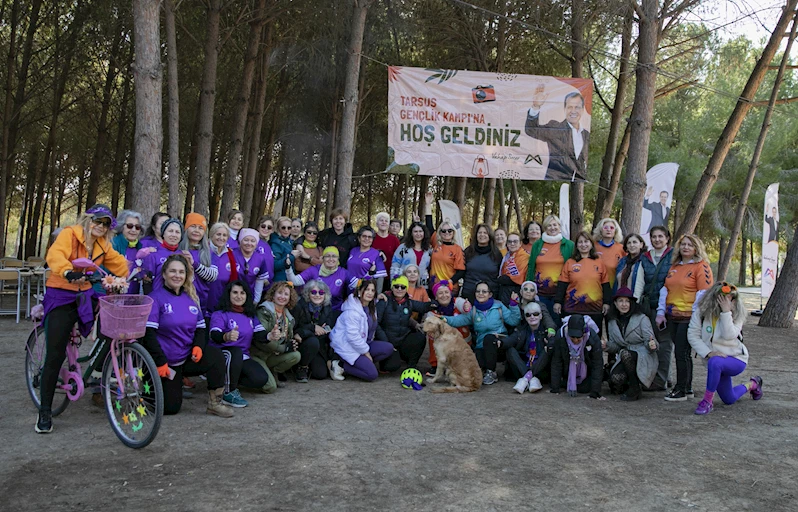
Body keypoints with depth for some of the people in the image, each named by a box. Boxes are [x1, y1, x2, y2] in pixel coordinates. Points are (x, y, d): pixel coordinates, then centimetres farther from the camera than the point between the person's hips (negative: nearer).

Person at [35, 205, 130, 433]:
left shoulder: (103, 245, 10)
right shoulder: (69, 234, -11)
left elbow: (119, 264, 9)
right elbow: (55, 255, -29)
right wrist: (68, 272, -48)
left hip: (85, 296, 6)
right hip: (61, 297, -6)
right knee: (55, 355, -9)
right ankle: (45, 411, 1)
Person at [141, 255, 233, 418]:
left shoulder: (191, 297, 8)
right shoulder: (156, 297, -10)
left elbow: (200, 327, 12)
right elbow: (149, 332, -15)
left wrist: (198, 346, -9)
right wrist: (160, 363, -19)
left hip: (188, 357, 4)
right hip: (166, 362, -4)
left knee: (215, 355, -26)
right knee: (170, 408, -7)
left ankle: (215, 403, -14)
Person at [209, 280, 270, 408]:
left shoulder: (250, 315, 16)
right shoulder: (219, 314, -3)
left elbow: (260, 334, 2)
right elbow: (215, 335, -22)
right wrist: (227, 336, -46)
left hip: (243, 357, 6)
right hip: (222, 354, -5)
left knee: (261, 379, -18)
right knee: (236, 352, -38)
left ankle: (230, 381, 8)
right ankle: (229, 393, -24)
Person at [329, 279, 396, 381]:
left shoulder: (371, 308, 8)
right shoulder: (352, 311, -21)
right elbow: (352, 336, -23)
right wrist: (366, 352, -17)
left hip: (363, 343, 9)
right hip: (347, 347, -9)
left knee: (389, 348, -8)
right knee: (372, 375, -18)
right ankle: (340, 365, -7)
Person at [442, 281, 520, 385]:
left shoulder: (498, 306, 5)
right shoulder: (473, 310, 6)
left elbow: (513, 321, 1)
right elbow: (461, 319, -11)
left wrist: (514, 305, -11)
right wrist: (446, 319, -29)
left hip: (499, 343, 0)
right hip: (481, 346, 0)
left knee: (488, 337, -34)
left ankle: (491, 372, -17)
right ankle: (484, 370, 5)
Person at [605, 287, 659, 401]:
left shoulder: (642, 319, -4)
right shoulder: (612, 323, 10)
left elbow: (649, 340, -8)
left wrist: (651, 345, -32)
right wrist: (607, 345, -9)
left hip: (643, 358, -3)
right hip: (625, 360, 3)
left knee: (625, 353, -36)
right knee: (615, 378, -28)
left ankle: (634, 389, -17)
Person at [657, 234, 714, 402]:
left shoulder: (701, 266, -6)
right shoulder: (674, 266, 15)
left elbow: (704, 293, -11)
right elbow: (665, 289, 13)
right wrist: (661, 312, 6)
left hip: (688, 317, -6)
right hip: (672, 316, 7)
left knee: (682, 352, -4)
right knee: (680, 352, 11)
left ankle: (681, 390, 6)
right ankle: (687, 389, 21)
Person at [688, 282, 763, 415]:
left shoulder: (737, 314, -13)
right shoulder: (701, 311, -10)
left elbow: (729, 335, -28)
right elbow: (692, 335, -13)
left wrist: (726, 312, -31)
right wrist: (708, 352, -23)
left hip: (736, 359, -4)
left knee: (715, 362, -39)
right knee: (729, 400, 17)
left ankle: (707, 401, -24)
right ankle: (752, 384, 48)